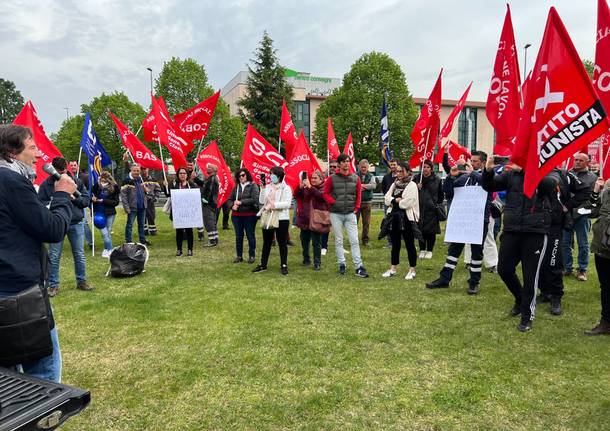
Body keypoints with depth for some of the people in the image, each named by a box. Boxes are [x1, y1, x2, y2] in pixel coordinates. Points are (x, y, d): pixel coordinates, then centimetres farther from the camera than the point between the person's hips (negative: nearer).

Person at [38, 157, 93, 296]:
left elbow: (86, 200, 5)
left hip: (76, 223, 2)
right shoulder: (46, 184, -1)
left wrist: (74, 198, -13)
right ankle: (53, 285, 14)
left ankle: (81, 281, 22)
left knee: (79, 254, 9)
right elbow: (40, 203, -2)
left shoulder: (76, 181, 4)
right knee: (54, 256, 3)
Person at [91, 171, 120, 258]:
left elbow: (116, 202, -8)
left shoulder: (114, 187, -6)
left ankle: (107, 250, 22)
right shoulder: (97, 186, -3)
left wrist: (103, 201, -16)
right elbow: (91, 196, 10)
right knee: (104, 233, -6)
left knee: (109, 232, 9)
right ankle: (110, 250, 2)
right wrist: (92, 199, -13)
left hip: (110, 213, 0)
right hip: (98, 213, 0)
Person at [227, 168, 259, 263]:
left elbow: (255, 199, -17)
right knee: (238, 236, 12)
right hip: (236, 215, 5)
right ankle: (239, 256, 22)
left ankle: (252, 256, 16)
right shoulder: (236, 187, 9)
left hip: (249, 215, -4)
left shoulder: (253, 186, -5)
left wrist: (241, 202, -14)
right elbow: (229, 199, 13)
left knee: (250, 236, 5)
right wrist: (232, 205, -9)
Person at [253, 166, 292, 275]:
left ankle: (284, 266, 13)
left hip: (281, 219, -4)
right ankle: (263, 265, 22)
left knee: (282, 243, 4)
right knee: (266, 243, 13)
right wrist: (262, 188, -7)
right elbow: (261, 201, 1)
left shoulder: (286, 188, -4)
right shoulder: (267, 187, 9)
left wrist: (274, 205, -20)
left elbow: (287, 203, -14)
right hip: (267, 218, 5)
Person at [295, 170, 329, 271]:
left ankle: (317, 263, 7)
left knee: (316, 243, -2)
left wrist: (310, 187, -30)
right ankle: (306, 260, 29)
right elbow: (296, 195, 2)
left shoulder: (324, 188, -2)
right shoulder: (306, 188, 12)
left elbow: (321, 195, -23)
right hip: (304, 219, 5)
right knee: (304, 241, 14)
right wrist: (300, 187, -15)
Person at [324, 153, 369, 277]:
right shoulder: (332, 178, -1)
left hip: (350, 213, 1)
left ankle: (359, 267, 1)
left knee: (354, 240, -1)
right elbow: (326, 193, 4)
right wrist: (333, 202, -9)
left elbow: (358, 194, 11)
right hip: (336, 214, -1)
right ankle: (342, 264, 18)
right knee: (338, 241, 7)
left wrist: (356, 208, 3)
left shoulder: (355, 178, 5)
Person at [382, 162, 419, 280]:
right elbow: (386, 199, 4)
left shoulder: (412, 185, -6)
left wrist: (393, 201, -5)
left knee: (409, 244, 3)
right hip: (394, 217, 6)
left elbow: (408, 202, -18)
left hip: (407, 218, -6)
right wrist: (397, 200, -12)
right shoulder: (394, 184, 14)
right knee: (395, 244, 13)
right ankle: (393, 269, 23)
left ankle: (412, 270, 13)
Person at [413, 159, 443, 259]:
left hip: (432, 210, -1)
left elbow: (441, 195, 11)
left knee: (431, 231, 1)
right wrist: (416, 188, -8)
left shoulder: (437, 180, 4)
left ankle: (429, 251, 13)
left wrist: (438, 204, 4)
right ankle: (422, 250, 16)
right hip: (420, 208, 1)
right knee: (421, 230, 4)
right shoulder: (417, 178, 6)